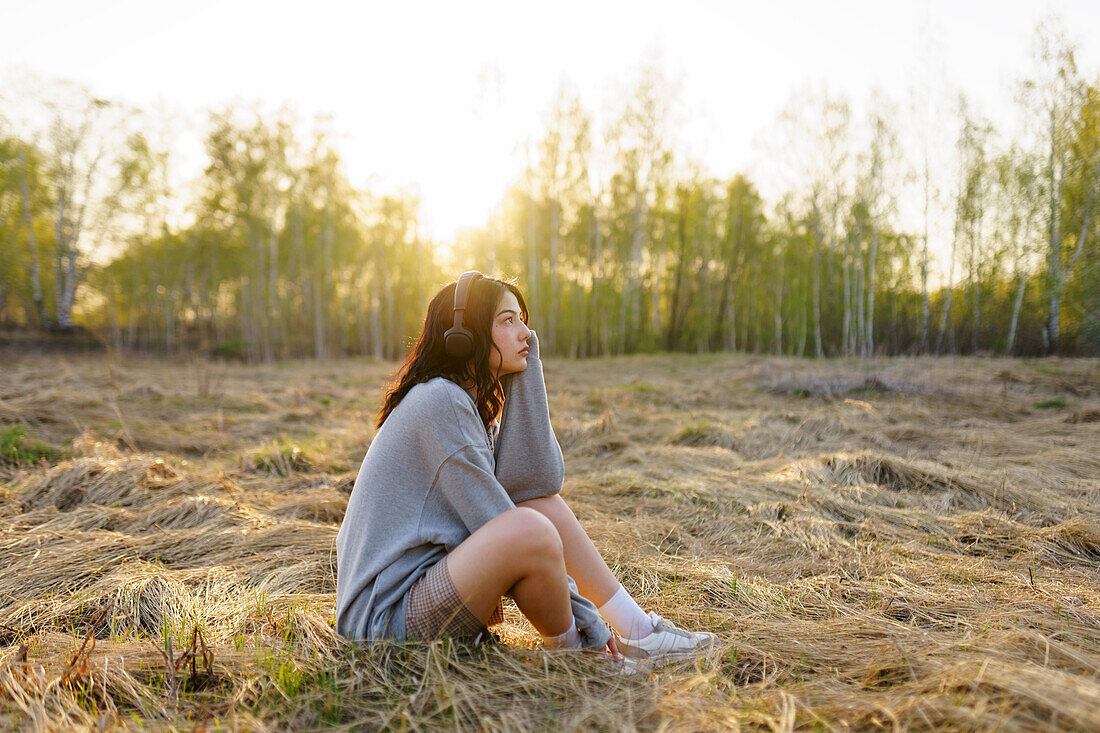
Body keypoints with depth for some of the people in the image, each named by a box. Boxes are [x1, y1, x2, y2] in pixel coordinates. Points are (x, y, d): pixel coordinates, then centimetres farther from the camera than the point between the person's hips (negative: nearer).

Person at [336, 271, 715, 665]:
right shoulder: (439, 401, -17)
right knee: (530, 528, -29)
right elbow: (504, 528, -18)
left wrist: (526, 365, -2)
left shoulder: (469, 402, 11)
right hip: (385, 621, -9)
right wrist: (585, 620, -12)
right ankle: (569, 648, 0)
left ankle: (636, 627, 5)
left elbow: (540, 480, -3)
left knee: (541, 501, 2)